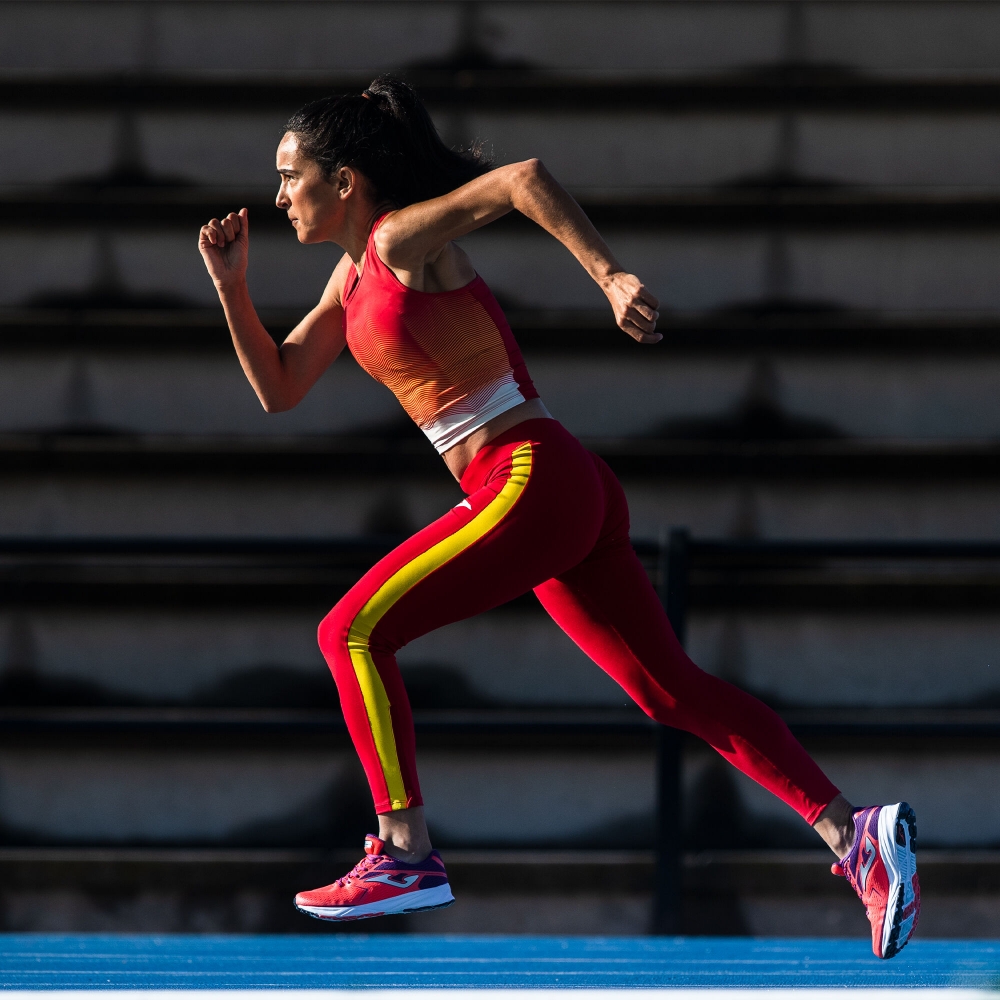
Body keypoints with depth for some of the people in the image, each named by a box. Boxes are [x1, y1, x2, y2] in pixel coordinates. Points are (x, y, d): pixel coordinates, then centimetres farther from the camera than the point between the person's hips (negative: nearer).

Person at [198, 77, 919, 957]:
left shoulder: (404, 238, -7)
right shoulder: (357, 274, 19)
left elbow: (525, 178, -22)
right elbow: (280, 390, 25)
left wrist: (609, 274, -29)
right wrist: (231, 286, 14)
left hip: (534, 483, -10)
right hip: (566, 494, 10)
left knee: (355, 632, -6)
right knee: (673, 690, 4)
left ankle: (407, 853, -6)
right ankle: (855, 833, -4)